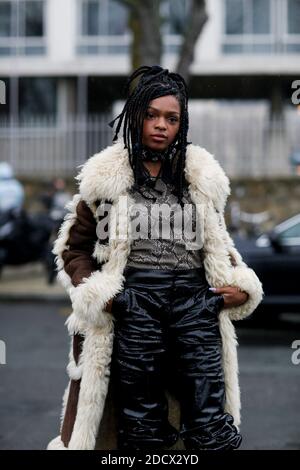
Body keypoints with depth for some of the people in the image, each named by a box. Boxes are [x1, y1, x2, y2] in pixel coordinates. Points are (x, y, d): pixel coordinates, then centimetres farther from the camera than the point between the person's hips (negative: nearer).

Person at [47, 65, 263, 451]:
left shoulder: (201, 176, 12)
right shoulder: (107, 177, 5)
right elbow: (73, 248, 10)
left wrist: (241, 284, 5)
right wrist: (96, 294, -6)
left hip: (195, 303, 2)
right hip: (134, 306, -2)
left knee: (213, 427, -3)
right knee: (143, 430, 4)